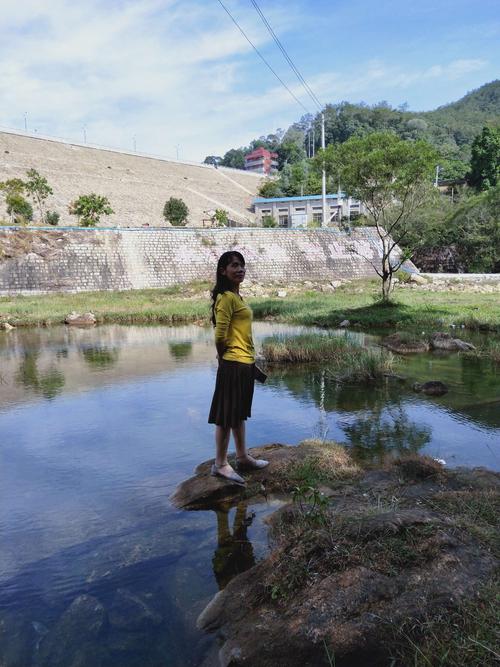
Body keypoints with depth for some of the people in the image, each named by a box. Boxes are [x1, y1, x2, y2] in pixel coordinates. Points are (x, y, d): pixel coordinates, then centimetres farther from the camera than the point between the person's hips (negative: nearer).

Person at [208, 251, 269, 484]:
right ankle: (220, 464, 13)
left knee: (239, 413, 19)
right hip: (234, 364, -10)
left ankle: (243, 457, 32)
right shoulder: (226, 297, -16)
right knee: (227, 415, 1)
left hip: (245, 363, 10)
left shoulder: (236, 296, 13)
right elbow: (220, 336, -21)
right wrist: (224, 358, -5)